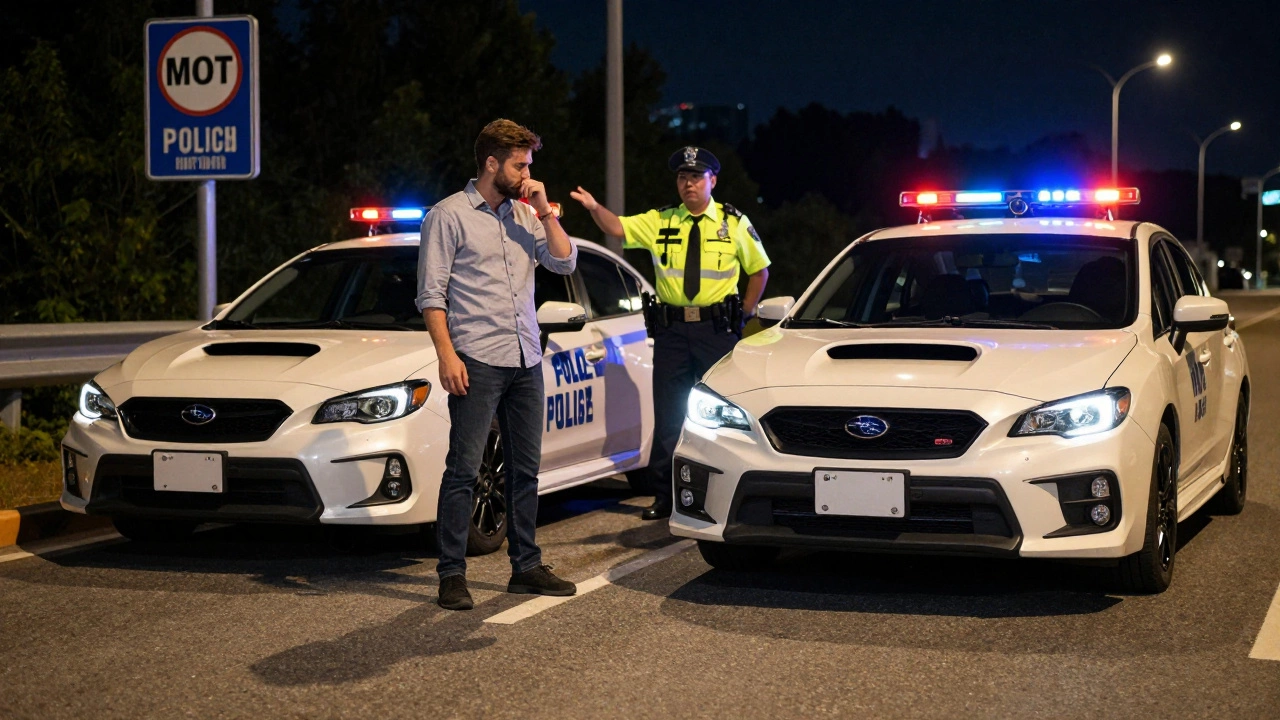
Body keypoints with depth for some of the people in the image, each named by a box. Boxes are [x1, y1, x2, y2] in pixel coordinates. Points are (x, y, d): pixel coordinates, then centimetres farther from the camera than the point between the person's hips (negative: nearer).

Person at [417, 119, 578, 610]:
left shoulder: (525, 215, 15)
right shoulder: (449, 215, -3)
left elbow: (565, 262, 7)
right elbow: (431, 293, -7)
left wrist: (544, 211, -1)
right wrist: (446, 354, -16)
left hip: (526, 360, 6)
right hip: (477, 361, -6)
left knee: (526, 468, 11)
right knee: (463, 469, -6)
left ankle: (526, 566, 20)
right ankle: (452, 575, -2)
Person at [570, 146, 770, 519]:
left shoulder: (734, 223, 5)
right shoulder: (660, 221, 7)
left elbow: (760, 268, 13)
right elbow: (618, 228, -6)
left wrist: (745, 313, 5)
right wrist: (595, 208, -26)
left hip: (717, 329, -2)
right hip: (671, 330, 2)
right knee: (668, 414, 4)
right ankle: (664, 496, 10)